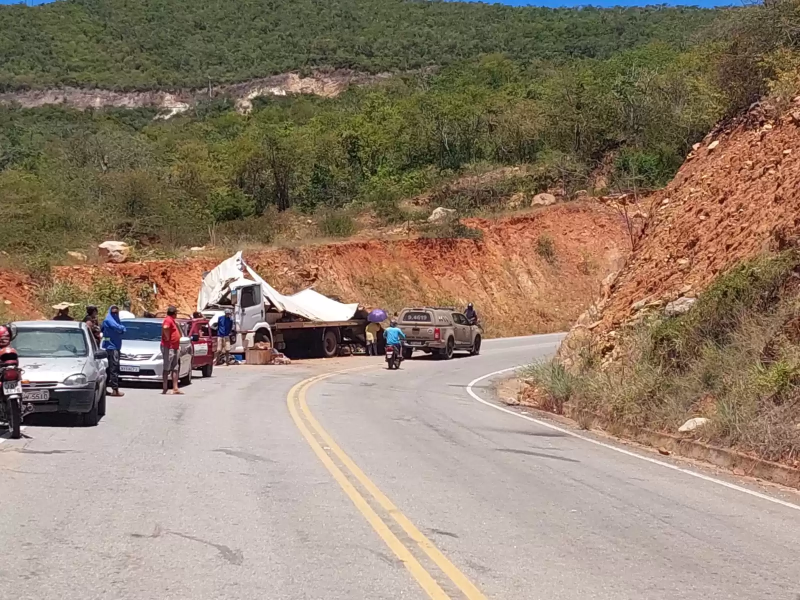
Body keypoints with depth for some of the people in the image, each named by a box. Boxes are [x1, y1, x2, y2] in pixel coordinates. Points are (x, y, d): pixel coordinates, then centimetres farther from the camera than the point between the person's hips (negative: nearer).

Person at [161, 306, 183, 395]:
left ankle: (175, 388, 12)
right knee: (167, 368, -6)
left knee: (175, 369, 10)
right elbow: (165, 328, -35)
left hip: (175, 348, 10)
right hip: (168, 348, -10)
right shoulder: (168, 320, -13)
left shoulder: (172, 320, 18)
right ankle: (165, 388, -5)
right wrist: (167, 338, -23)